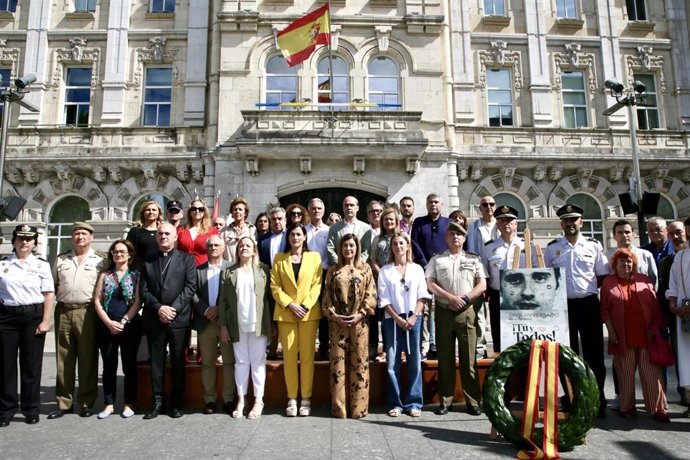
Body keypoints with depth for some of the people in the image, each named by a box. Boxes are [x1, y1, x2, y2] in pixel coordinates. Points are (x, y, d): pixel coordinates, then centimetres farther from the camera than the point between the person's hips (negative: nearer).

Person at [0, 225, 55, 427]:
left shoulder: (41, 265, 4)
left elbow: (49, 295, 1)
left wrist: (46, 321, -6)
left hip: (33, 316, -1)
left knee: (31, 364, 5)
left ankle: (31, 410, 17)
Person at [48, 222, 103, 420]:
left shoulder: (100, 261, 6)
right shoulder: (61, 260, 16)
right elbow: (53, 285, 18)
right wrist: (60, 298, 3)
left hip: (87, 312, -3)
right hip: (63, 311, 3)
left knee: (88, 359, 0)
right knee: (63, 359, 7)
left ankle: (86, 403, 10)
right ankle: (63, 403, 16)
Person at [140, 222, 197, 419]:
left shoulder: (186, 258, 5)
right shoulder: (148, 261, 12)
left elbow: (190, 287, -4)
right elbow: (144, 290, 5)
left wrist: (174, 309, -13)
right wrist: (159, 308, -11)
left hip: (178, 318, -2)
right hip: (154, 319, 2)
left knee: (178, 362, 4)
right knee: (156, 362, 7)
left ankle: (177, 403, 14)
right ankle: (158, 401, 17)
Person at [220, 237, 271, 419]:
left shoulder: (263, 270, 6)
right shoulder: (229, 272, 9)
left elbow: (270, 295, 2)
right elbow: (223, 300, 6)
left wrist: (272, 323, -3)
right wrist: (223, 325, 0)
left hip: (258, 323, -1)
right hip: (238, 325, 2)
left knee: (258, 361, 3)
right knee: (241, 362, 8)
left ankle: (258, 401, 9)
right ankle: (241, 400, 15)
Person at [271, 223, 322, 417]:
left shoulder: (314, 257, 7)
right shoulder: (279, 258, 9)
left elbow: (317, 285, 1)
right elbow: (275, 286, 2)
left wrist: (305, 306, -10)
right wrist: (290, 304, -9)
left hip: (309, 312, -1)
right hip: (285, 313, 1)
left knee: (307, 356, 1)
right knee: (289, 356, 2)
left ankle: (306, 399, 9)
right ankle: (291, 399, 10)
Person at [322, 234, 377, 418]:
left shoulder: (365, 269, 7)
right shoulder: (333, 271, 10)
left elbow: (371, 295, 1)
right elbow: (327, 296, 6)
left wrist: (361, 314, -10)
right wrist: (334, 315, -7)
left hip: (359, 322, -1)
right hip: (337, 323, 1)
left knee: (359, 363, 1)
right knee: (338, 363, 2)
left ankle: (359, 406, 9)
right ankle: (339, 407, 10)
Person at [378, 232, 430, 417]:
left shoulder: (417, 269, 9)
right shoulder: (385, 271, 5)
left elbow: (422, 296, 3)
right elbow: (384, 299, 1)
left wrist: (414, 317, -9)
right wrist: (398, 319, -8)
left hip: (414, 319, 1)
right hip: (392, 320, 0)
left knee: (414, 362, 2)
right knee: (392, 363, 0)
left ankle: (414, 403, 11)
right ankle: (395, 403, 9)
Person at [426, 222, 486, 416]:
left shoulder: (473, 259, 12)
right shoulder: (437, 259, 10)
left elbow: (482, 285, 5)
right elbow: (430, 284, 1)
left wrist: (465, 298, -9)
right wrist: (451, 298, -11)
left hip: (466, 312, 0)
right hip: (444, 311, 0)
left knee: (469, 357, 0)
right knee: (445, 357, 5)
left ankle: (473, 401, 9)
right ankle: (445, 400, 13)